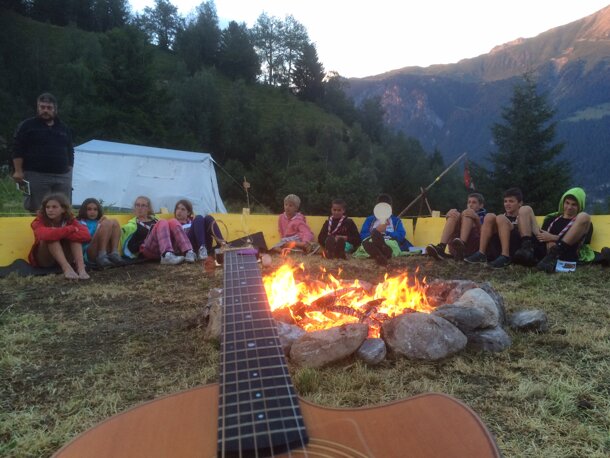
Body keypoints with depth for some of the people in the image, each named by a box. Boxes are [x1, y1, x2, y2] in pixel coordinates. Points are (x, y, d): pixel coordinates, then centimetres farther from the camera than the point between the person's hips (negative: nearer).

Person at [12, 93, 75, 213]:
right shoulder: (27, 126, 4)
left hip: (63, 176, 4)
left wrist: (69, 171, 13)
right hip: (36, 176, -4)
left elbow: (70, 151, 20)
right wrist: (18, 171, -9)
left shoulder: (64, 128, 16)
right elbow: (18, 150, -1)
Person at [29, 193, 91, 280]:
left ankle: (81, 268, -38)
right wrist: (71, 229, -32)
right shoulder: (39, 221, -14)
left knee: (75, 235, -22)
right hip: (43, 261, -2)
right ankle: (67, 268, -43)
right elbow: (45, 235, -40)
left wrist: (59, 233, -31)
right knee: (50, 236, -27)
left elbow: (86, 235, -27)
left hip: (64, 258, 2)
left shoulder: (70, 220, -7)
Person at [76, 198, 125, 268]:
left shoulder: (100, 222, 27)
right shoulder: (81, 223, 15)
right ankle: (101, 257, -29)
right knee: (106, 223, -19)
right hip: (89, 254, -4)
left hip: (105, 251, 4)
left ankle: (114, 254, -25)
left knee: (114, 222, -10)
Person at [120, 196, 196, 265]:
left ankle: (188, 253, -39)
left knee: (173, 222, -21)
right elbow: (127, 247, 10)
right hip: (149, 251, -4)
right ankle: (167, 256, -52)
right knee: (162, 223, -27)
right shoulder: (131, 225, 20)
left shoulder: (154, 219, 33)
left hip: (166, 247, 4)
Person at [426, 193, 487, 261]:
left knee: (466, 213, -14)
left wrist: (477, 219, -15)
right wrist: (449, 217, -8)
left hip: (472, 248, -2)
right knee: (453, 212, -11)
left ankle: (461, 247, -41)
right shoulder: (462, 214, 33)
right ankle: (441, 248, -36)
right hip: (455, 247, 2)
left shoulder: (483, 215, 23)